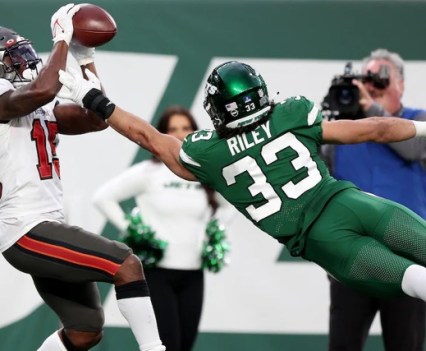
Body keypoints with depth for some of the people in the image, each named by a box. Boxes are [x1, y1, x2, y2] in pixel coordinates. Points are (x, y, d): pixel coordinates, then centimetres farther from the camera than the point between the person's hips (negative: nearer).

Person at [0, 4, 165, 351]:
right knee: (126, 264, -17)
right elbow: (42, 90, -31)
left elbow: (96, 118, 19)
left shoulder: (42, 111, 17)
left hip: (47, 225, 10)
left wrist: (85, 56, 14)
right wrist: (63, 40, -18)